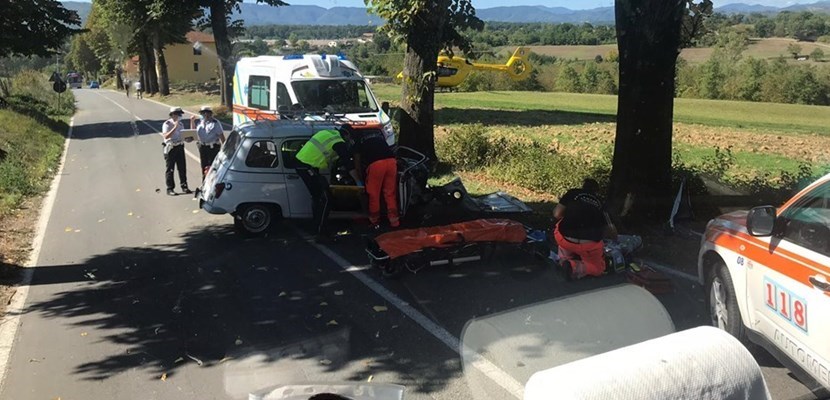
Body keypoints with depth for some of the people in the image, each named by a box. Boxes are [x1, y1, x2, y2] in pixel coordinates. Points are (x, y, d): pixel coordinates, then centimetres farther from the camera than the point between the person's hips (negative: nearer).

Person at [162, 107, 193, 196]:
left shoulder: (180, 124, 12)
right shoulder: (167, 124, -9)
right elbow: (166, 136, -22)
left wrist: (188, 139, 1)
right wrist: (175, 127, -26)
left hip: (180, 147, 6)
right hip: (170, 148, -6)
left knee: (182, 168, 8)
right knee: (169, 169, 0)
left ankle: (184, 186, 16)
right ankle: (170, 189, 4)